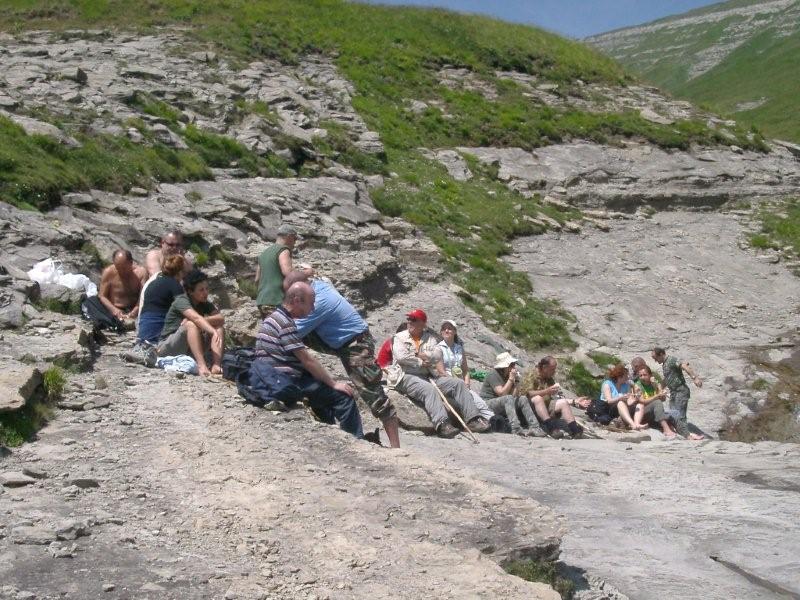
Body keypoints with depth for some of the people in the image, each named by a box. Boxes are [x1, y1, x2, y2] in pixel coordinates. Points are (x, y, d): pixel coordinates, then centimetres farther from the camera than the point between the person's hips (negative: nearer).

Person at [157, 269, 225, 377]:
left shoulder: (205, 304, 5)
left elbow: (221, 319, -12)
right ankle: (201, 365, -46)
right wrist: (214, 332, -48)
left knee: (219, 327, -11)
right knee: (191, 325, -32)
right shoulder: (181, 301, -16)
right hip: (166, 347, -6)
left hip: (190, 350, 6)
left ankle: (216, 366, -31)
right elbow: (197, 318, -34)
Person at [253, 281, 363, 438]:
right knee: (343, 396, -7)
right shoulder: (285, 322, -17)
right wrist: (334, 384, -8)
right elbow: (307, 360, -17)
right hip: (282, 383, -10)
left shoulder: (277, 317, 14)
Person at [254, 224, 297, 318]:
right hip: (276, 302, -9)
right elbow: (287, 272, -21)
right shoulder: (283, 250, -5)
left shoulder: (264, 252, 20)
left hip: (262, 301, 9)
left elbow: (257, 279, 22)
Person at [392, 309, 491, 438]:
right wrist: (420, 362, -5)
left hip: (427, 376, 6)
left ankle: (472, 419, -11)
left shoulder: (429, 338, 17)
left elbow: (437, 356, 0)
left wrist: (420, 355, -11)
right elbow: (401, 356, -10)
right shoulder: (399, 337, 7)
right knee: (429, 389, -36)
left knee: (458, 383, -8)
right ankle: (442, 424, -51)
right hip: (407, 376, -6)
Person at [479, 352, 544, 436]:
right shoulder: (493, 374, -13)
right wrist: (511, 379, -20)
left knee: (523, 399, -7)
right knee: (508, 398, -33)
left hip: (503, 405, 8)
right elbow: (502, 393, -23)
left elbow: (514, 395, -1)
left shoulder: (509, 375, 8)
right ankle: (516, 429, -45)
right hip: (488, 403, -8)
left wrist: (516, 380, -9)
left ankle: (534, 427, -17)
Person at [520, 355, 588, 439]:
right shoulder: (530, 376, -5)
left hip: (546, 408, 6)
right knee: (538, 398, -33)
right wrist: (546, 391, -30)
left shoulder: (550, 379, 14)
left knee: (563, 402, -13)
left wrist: (575, 401, -2)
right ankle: (551, 428, -46)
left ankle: (574, 429, -31)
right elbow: (528, 394, -21)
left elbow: (558, 398, 10)